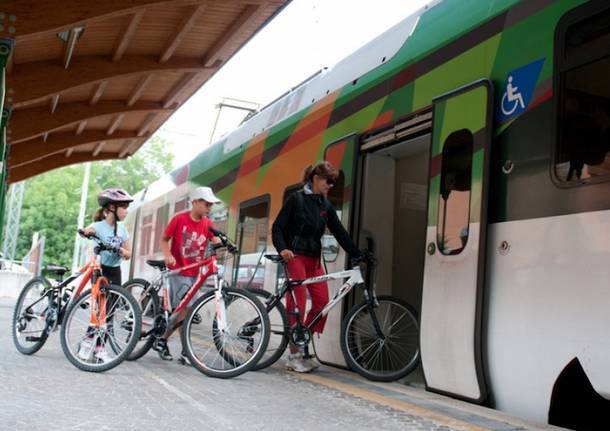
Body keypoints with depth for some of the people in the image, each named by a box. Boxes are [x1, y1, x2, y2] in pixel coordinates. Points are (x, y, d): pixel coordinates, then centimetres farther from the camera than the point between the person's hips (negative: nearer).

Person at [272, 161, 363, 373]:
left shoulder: (325, 205, 12)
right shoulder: (296, 199, -4)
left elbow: (340, 232, 10)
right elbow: (277, 227, -6)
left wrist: (358, 255, 3)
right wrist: (282, 248, -23)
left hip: (314, 259, 6)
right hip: (295, 257, -6)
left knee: (322, 303, -4)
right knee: (297, 303, -9)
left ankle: (303, 348, 8)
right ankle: (294, 355, -1)